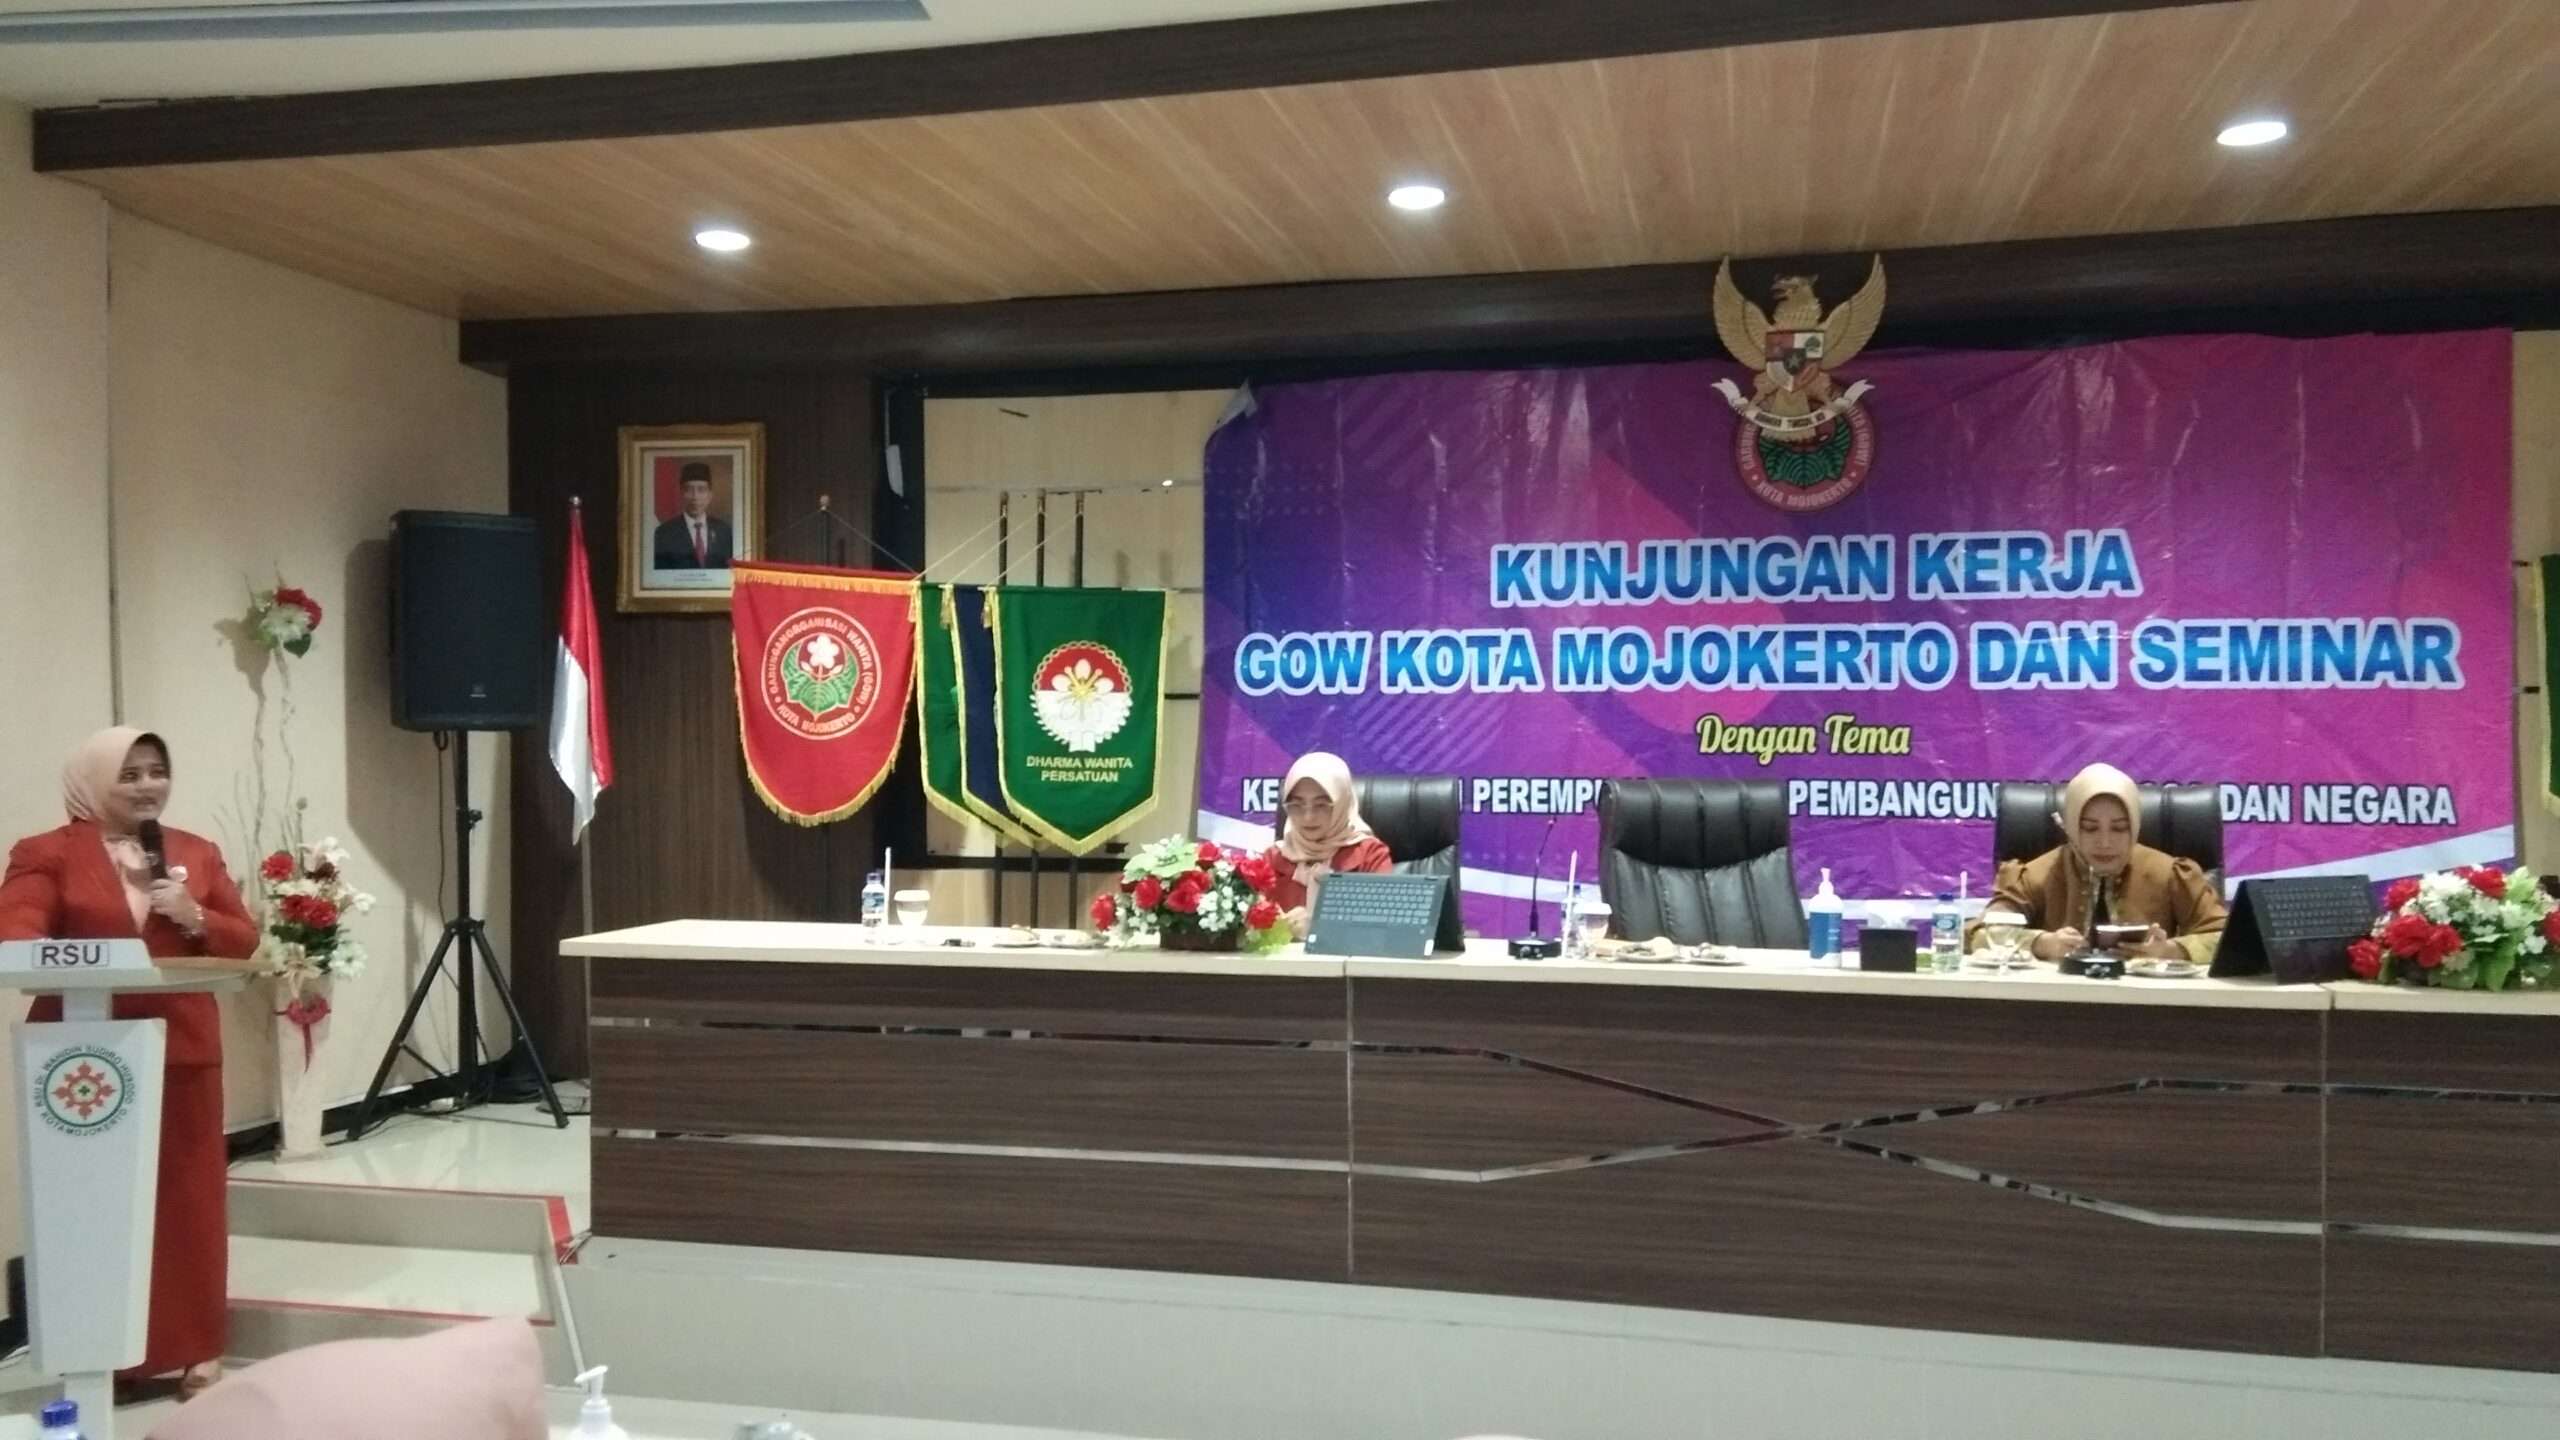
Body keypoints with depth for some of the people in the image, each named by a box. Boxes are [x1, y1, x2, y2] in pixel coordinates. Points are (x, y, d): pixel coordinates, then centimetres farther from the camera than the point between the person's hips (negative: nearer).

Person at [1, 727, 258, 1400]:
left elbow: (244, 939, 12)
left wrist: (195, 919, -7)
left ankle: (193, 1347, 15)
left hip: (182, 1051, 3)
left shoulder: (198, 853, 13)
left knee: (188, 1199, 5)